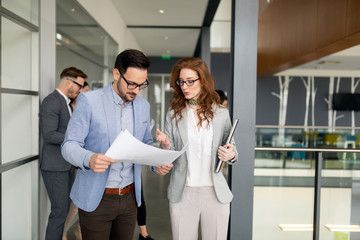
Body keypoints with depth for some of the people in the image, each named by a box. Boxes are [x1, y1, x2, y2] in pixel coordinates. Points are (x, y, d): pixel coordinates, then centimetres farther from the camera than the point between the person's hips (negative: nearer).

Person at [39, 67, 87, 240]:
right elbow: (49, 135, -23)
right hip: (54, 166, -9)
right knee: (59, 211, -6)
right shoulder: (51, 102, -15)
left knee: (65, 208, 13)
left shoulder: (66, 103, 16)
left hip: (66, 164, 9)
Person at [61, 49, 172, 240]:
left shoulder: (143, 106, 5)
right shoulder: (88, 100, -10)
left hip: (130, 197, 4)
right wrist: (89, 159, -32)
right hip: (96, 198, -4)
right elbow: (69, 145, -11)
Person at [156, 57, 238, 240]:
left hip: (216, 193, 1)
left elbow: (231, 147, 11)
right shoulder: (174, 114, 1)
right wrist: (165, 145, -20)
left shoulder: (221, 113, 1)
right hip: (183, 193, 0)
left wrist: (231, 155, -11)